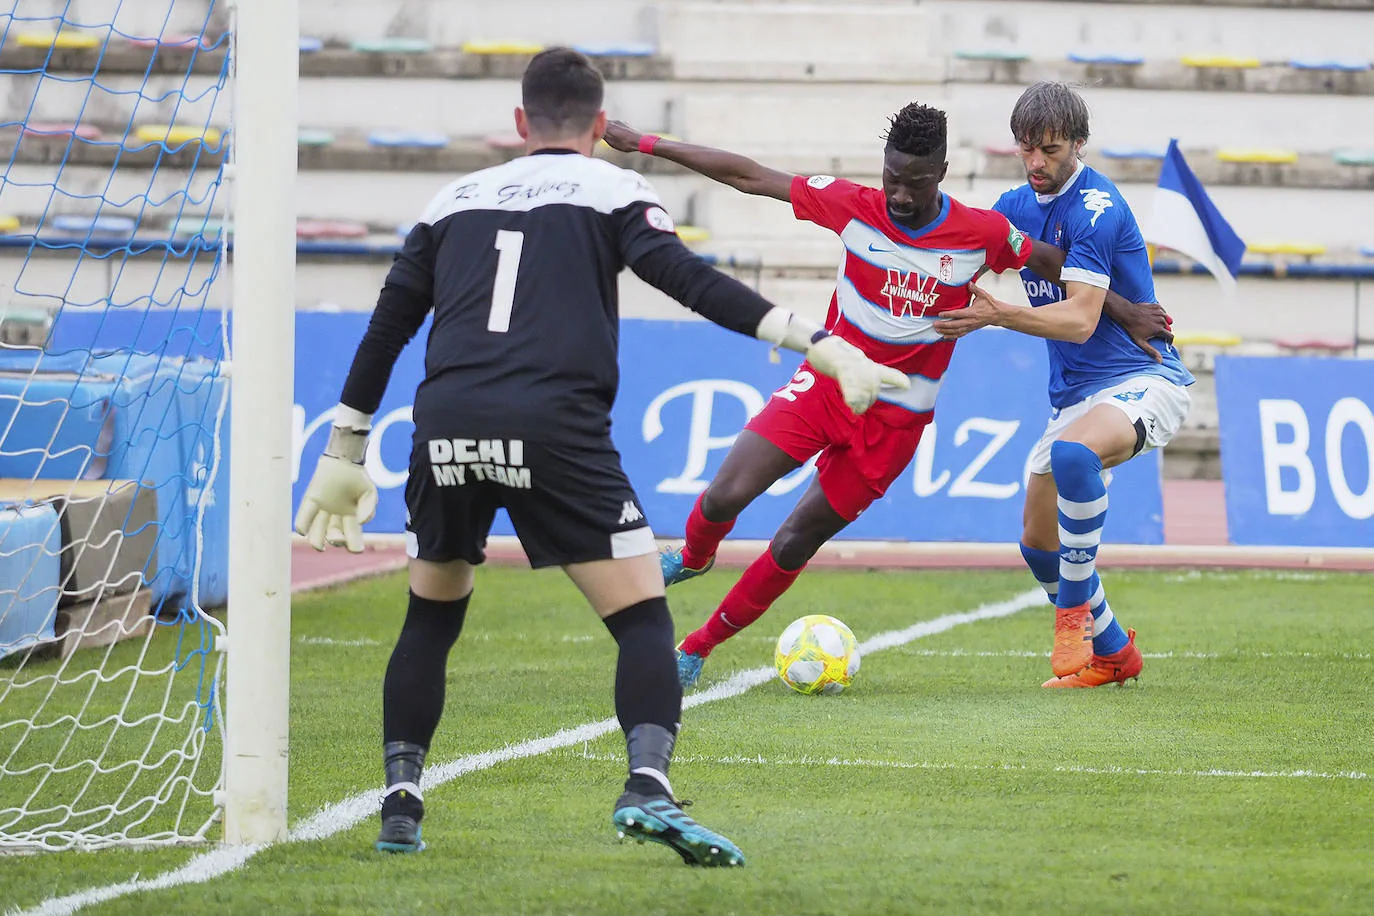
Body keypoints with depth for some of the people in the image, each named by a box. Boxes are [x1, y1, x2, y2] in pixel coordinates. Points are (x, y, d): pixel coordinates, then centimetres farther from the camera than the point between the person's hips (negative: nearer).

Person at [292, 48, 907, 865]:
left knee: (432, 616, 24)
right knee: (644, 618, 1)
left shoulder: (457, 200, 25)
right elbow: (693, 283, -3)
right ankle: (648, 789, -21)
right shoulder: (610, 190, 12)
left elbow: (387, 328, 24)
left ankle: (400, 804, 15)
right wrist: (817, 344, -6)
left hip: (446, 428, 4)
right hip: (554, 426, -4)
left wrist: (345, 453, 31)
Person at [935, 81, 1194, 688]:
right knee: (1039, 543, 7)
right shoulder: (1018, 206, 9)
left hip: (1142, 380, -9)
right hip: (1074, 394, 9)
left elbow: (1080, 318, -23)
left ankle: (1076, 611, -26)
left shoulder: (1095, 208, -17)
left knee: (1073, 453, -39)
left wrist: (996, 315, -32)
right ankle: (1113, 654, 27)